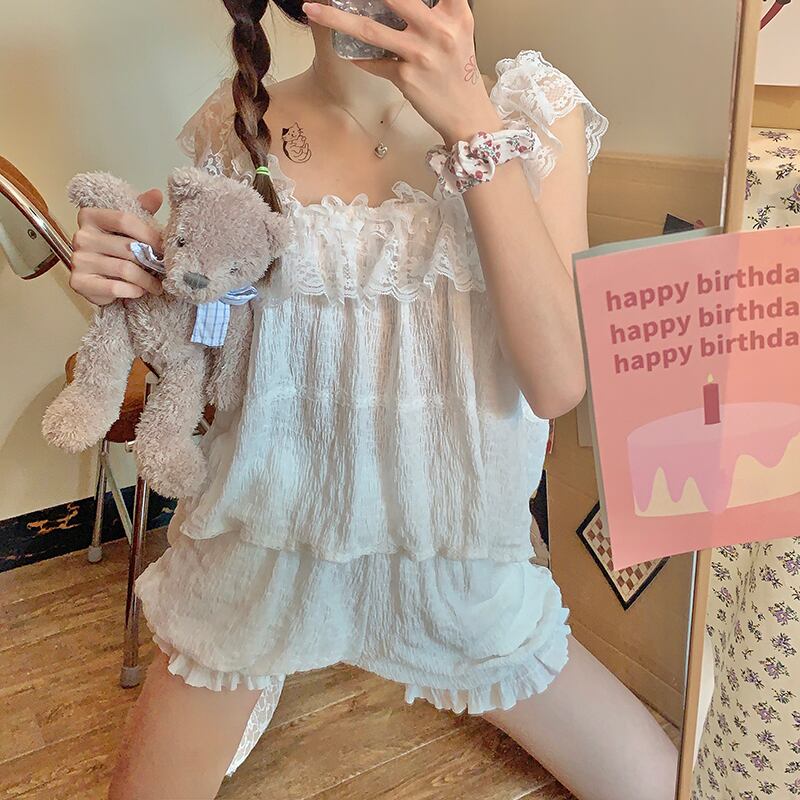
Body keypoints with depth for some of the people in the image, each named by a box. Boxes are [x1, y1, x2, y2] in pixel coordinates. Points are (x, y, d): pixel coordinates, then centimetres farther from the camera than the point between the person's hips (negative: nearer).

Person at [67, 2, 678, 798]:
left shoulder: (530, 104, -8)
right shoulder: (237, 126, -6)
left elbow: (558, 380, -20)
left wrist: (470, 121, -26)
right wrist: (126, 286, -17)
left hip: (453, 554, 1)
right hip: (264, 545, 1)